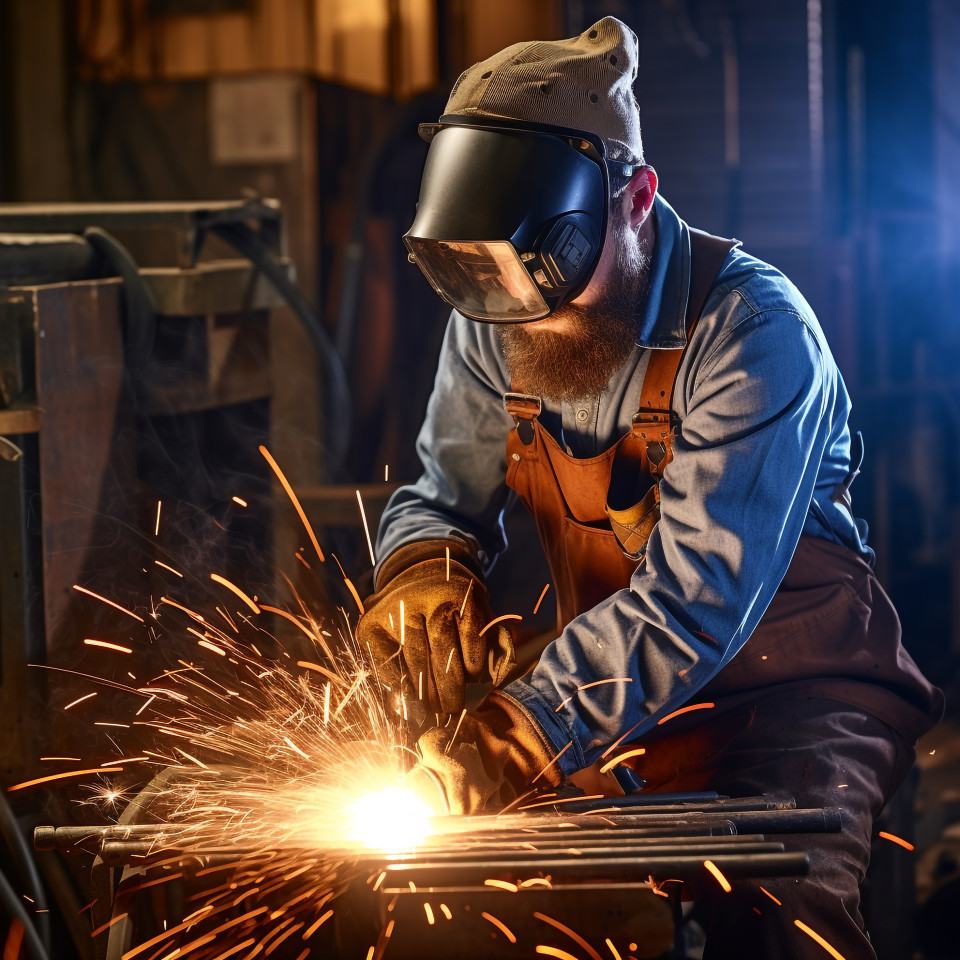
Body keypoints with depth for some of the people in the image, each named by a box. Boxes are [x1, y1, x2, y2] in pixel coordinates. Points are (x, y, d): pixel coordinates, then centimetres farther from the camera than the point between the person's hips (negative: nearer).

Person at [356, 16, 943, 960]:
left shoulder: (752, 331, -22)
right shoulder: (493, 327, -2)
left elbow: (694, 599, -30)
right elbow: (442, 497, 9)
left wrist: (522, 730, -41)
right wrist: (425, 569, -17)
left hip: (794, 693, -5)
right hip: (615, 687, 6)